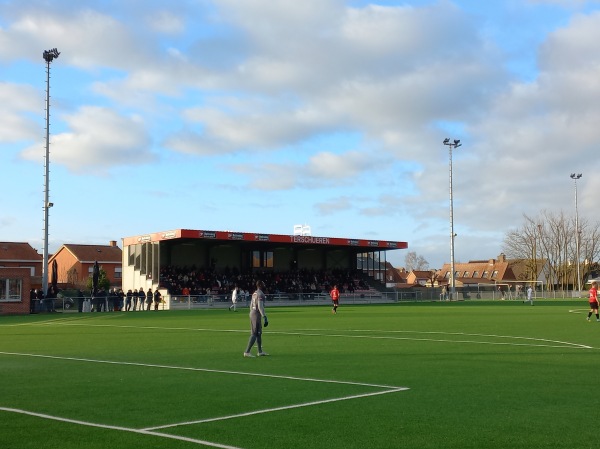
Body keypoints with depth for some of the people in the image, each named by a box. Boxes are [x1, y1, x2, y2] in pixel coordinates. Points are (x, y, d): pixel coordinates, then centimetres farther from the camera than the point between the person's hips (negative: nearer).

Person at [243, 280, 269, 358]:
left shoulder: (254, 293, 14)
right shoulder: (260, 294, -15)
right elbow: (260, 307, -22)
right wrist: (265, 317, -22)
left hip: (252, 313, 10)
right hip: (257, 314, -10)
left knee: (259, 333, 16)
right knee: (254, 334, -7)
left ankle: (260, 351, 23)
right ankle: (247, 352, -10)